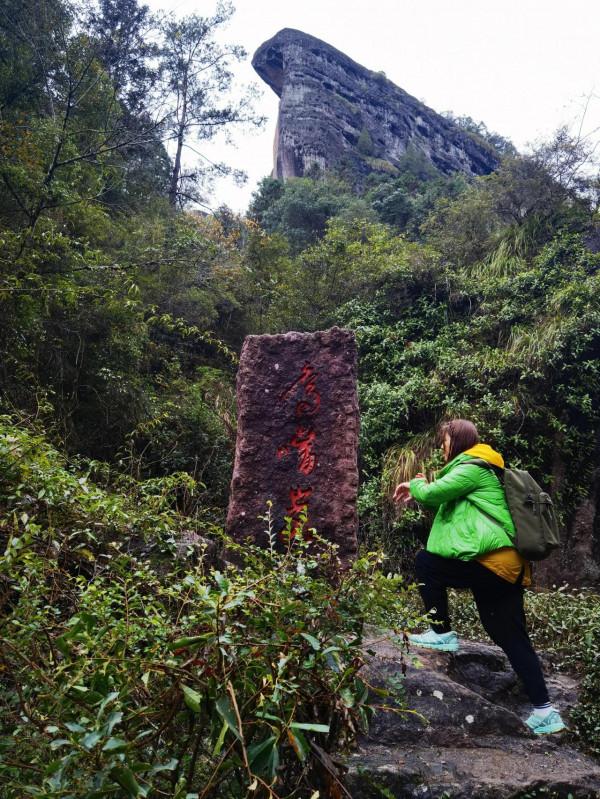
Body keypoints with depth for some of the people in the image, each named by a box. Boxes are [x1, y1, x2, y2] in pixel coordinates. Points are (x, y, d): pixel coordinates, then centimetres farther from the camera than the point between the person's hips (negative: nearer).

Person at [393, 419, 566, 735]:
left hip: (492, 562, -10)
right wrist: (417, 492, 20)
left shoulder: (472, 468, -7)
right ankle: (544, 711, 14)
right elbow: (446, 499, 31)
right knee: (513, 638, 12)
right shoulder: (483, 470, 25)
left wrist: (415, 484, 9)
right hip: (508, 566, 10)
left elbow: (431, 494, -13)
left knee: (426, 562, 4)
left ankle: (442, 634, 9)